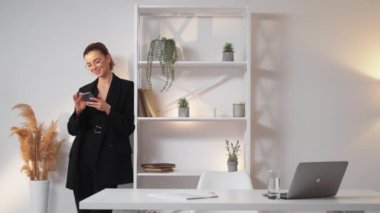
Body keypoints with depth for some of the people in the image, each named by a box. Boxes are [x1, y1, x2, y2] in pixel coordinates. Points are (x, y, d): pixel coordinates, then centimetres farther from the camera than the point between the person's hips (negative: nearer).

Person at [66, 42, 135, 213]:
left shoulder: (126, 87, 1)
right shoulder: (84, 90, 11)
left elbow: (128, 128, -4)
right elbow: (73, 130, 8)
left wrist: (108, 109, -17)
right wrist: (78, 110, -11)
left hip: (109, 160, -4)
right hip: (83, 159, 4)